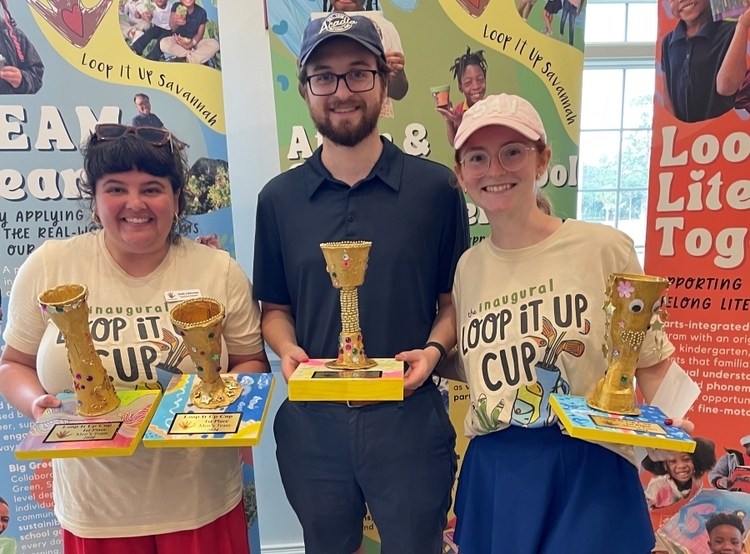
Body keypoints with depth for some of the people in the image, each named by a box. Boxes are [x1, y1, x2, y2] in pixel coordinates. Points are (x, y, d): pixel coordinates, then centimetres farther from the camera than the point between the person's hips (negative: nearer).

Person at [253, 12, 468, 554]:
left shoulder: (434, 187, -5)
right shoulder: (278, 198, 1)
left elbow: (455, 298, 2)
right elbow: (275, 306, 8)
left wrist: (434, 349, -16)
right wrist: (287, 349, -11)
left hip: (409, 418, -2)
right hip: (312, 421, 3)